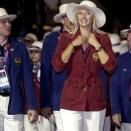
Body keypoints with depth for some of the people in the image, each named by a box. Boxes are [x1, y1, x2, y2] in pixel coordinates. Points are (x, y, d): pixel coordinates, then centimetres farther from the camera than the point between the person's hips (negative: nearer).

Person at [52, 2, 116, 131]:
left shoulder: (103, 38, 5)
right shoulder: (66, 38, 4)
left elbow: (110, 66, -3)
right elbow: (57, 66, -6)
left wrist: (97, 45, -8)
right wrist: (73, 44, -9)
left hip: (95, 100, 1)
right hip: (71, 100, -1)